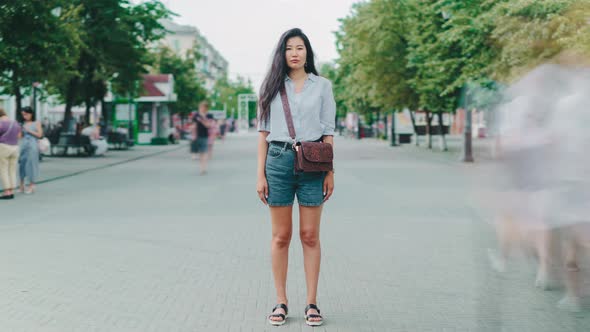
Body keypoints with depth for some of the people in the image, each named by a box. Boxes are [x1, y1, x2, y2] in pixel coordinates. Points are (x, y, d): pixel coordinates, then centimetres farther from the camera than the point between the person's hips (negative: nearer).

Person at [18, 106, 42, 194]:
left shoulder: (37, 123, 3)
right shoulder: (24, 124, 12)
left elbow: (39, 134, -4)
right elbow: (21, 135, 16)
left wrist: (29, 130, -8)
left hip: (32, 145, -4)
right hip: (23, 145, 4)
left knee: (31, 164, -3)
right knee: (22, 164, 3)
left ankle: (31, 186, 3)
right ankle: (22, 185, 9)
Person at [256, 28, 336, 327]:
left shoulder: (322, 86, 7)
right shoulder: (272, 86, 8)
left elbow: (328, 131, 6)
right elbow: (263, 131, 7)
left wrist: (330, 172, -1)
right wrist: (260, 175, 1)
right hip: (279, 160, 0)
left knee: (310, 235, 2)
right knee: (281, 236, 4)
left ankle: (312, 303, 9)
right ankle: (281, 302, 11)